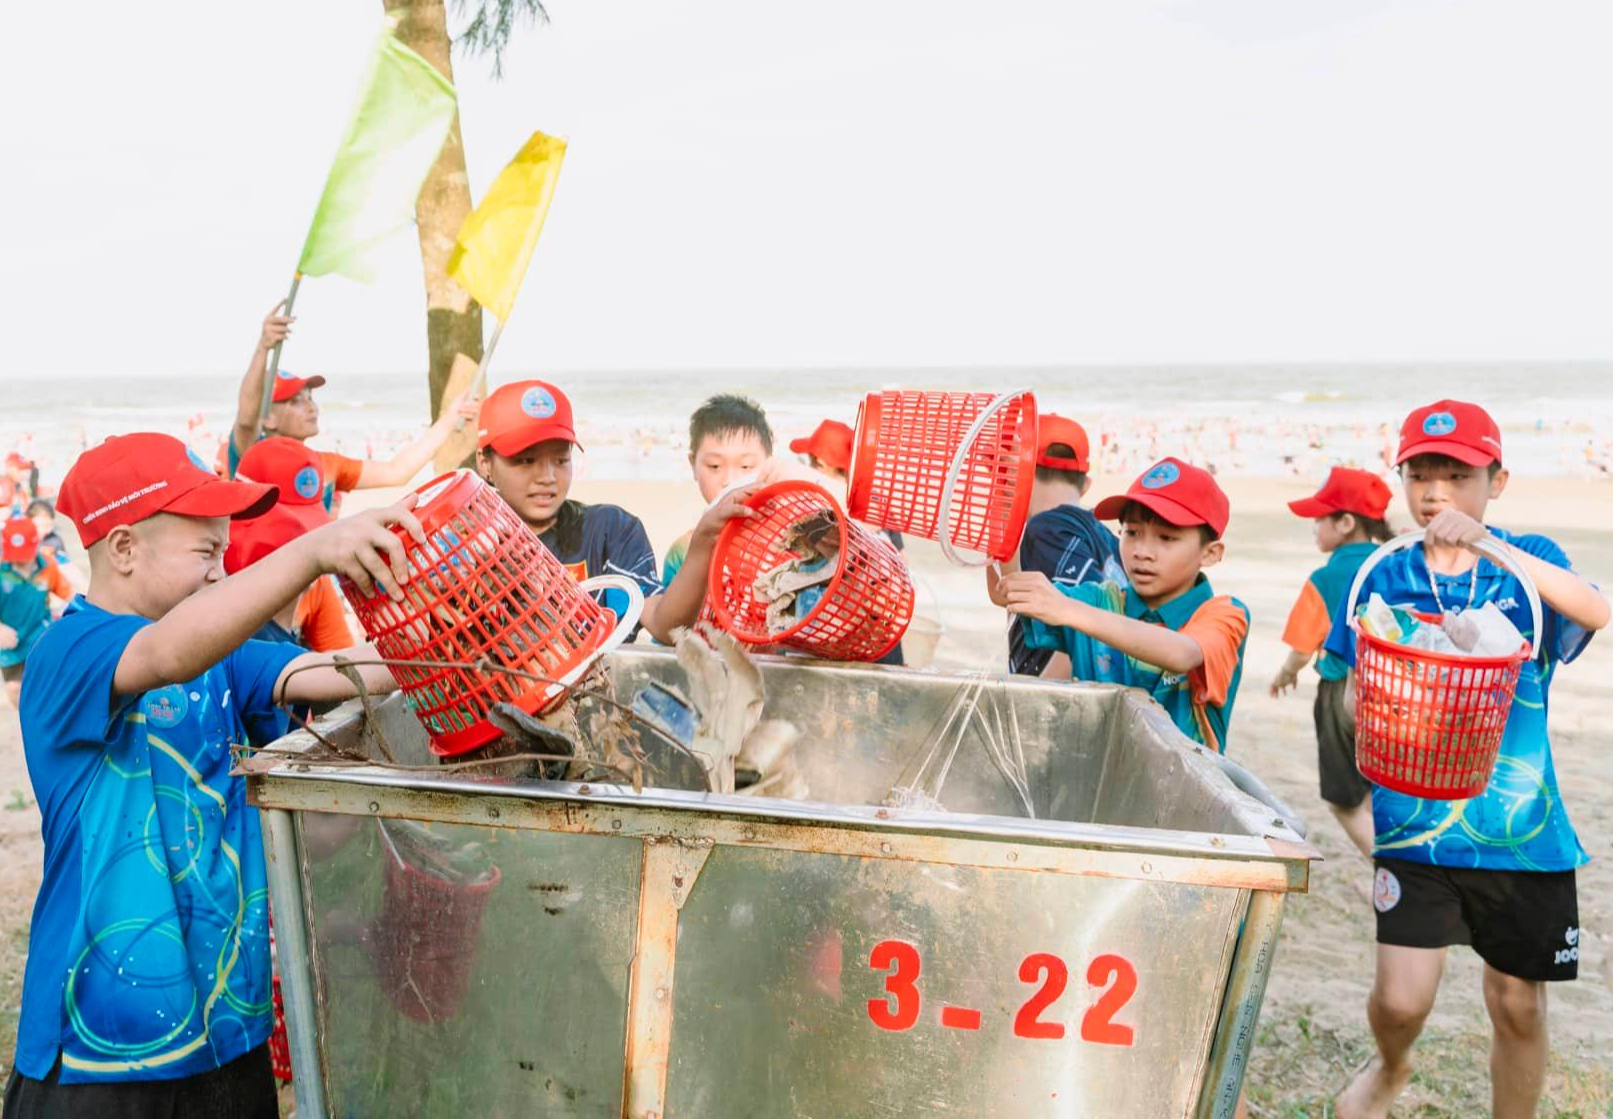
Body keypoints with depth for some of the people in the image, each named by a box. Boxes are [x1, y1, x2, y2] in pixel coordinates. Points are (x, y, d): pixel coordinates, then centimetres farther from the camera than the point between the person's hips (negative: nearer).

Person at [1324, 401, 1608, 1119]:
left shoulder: (1528, 560, -1)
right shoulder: (1384, 577, 2)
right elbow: (1355, 694, 7)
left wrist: (1491, 545, -33)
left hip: (1521, 829, 0)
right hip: (1415, 824, 0)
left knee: (1518, 1002, 11)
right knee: (1401, 999, -5)